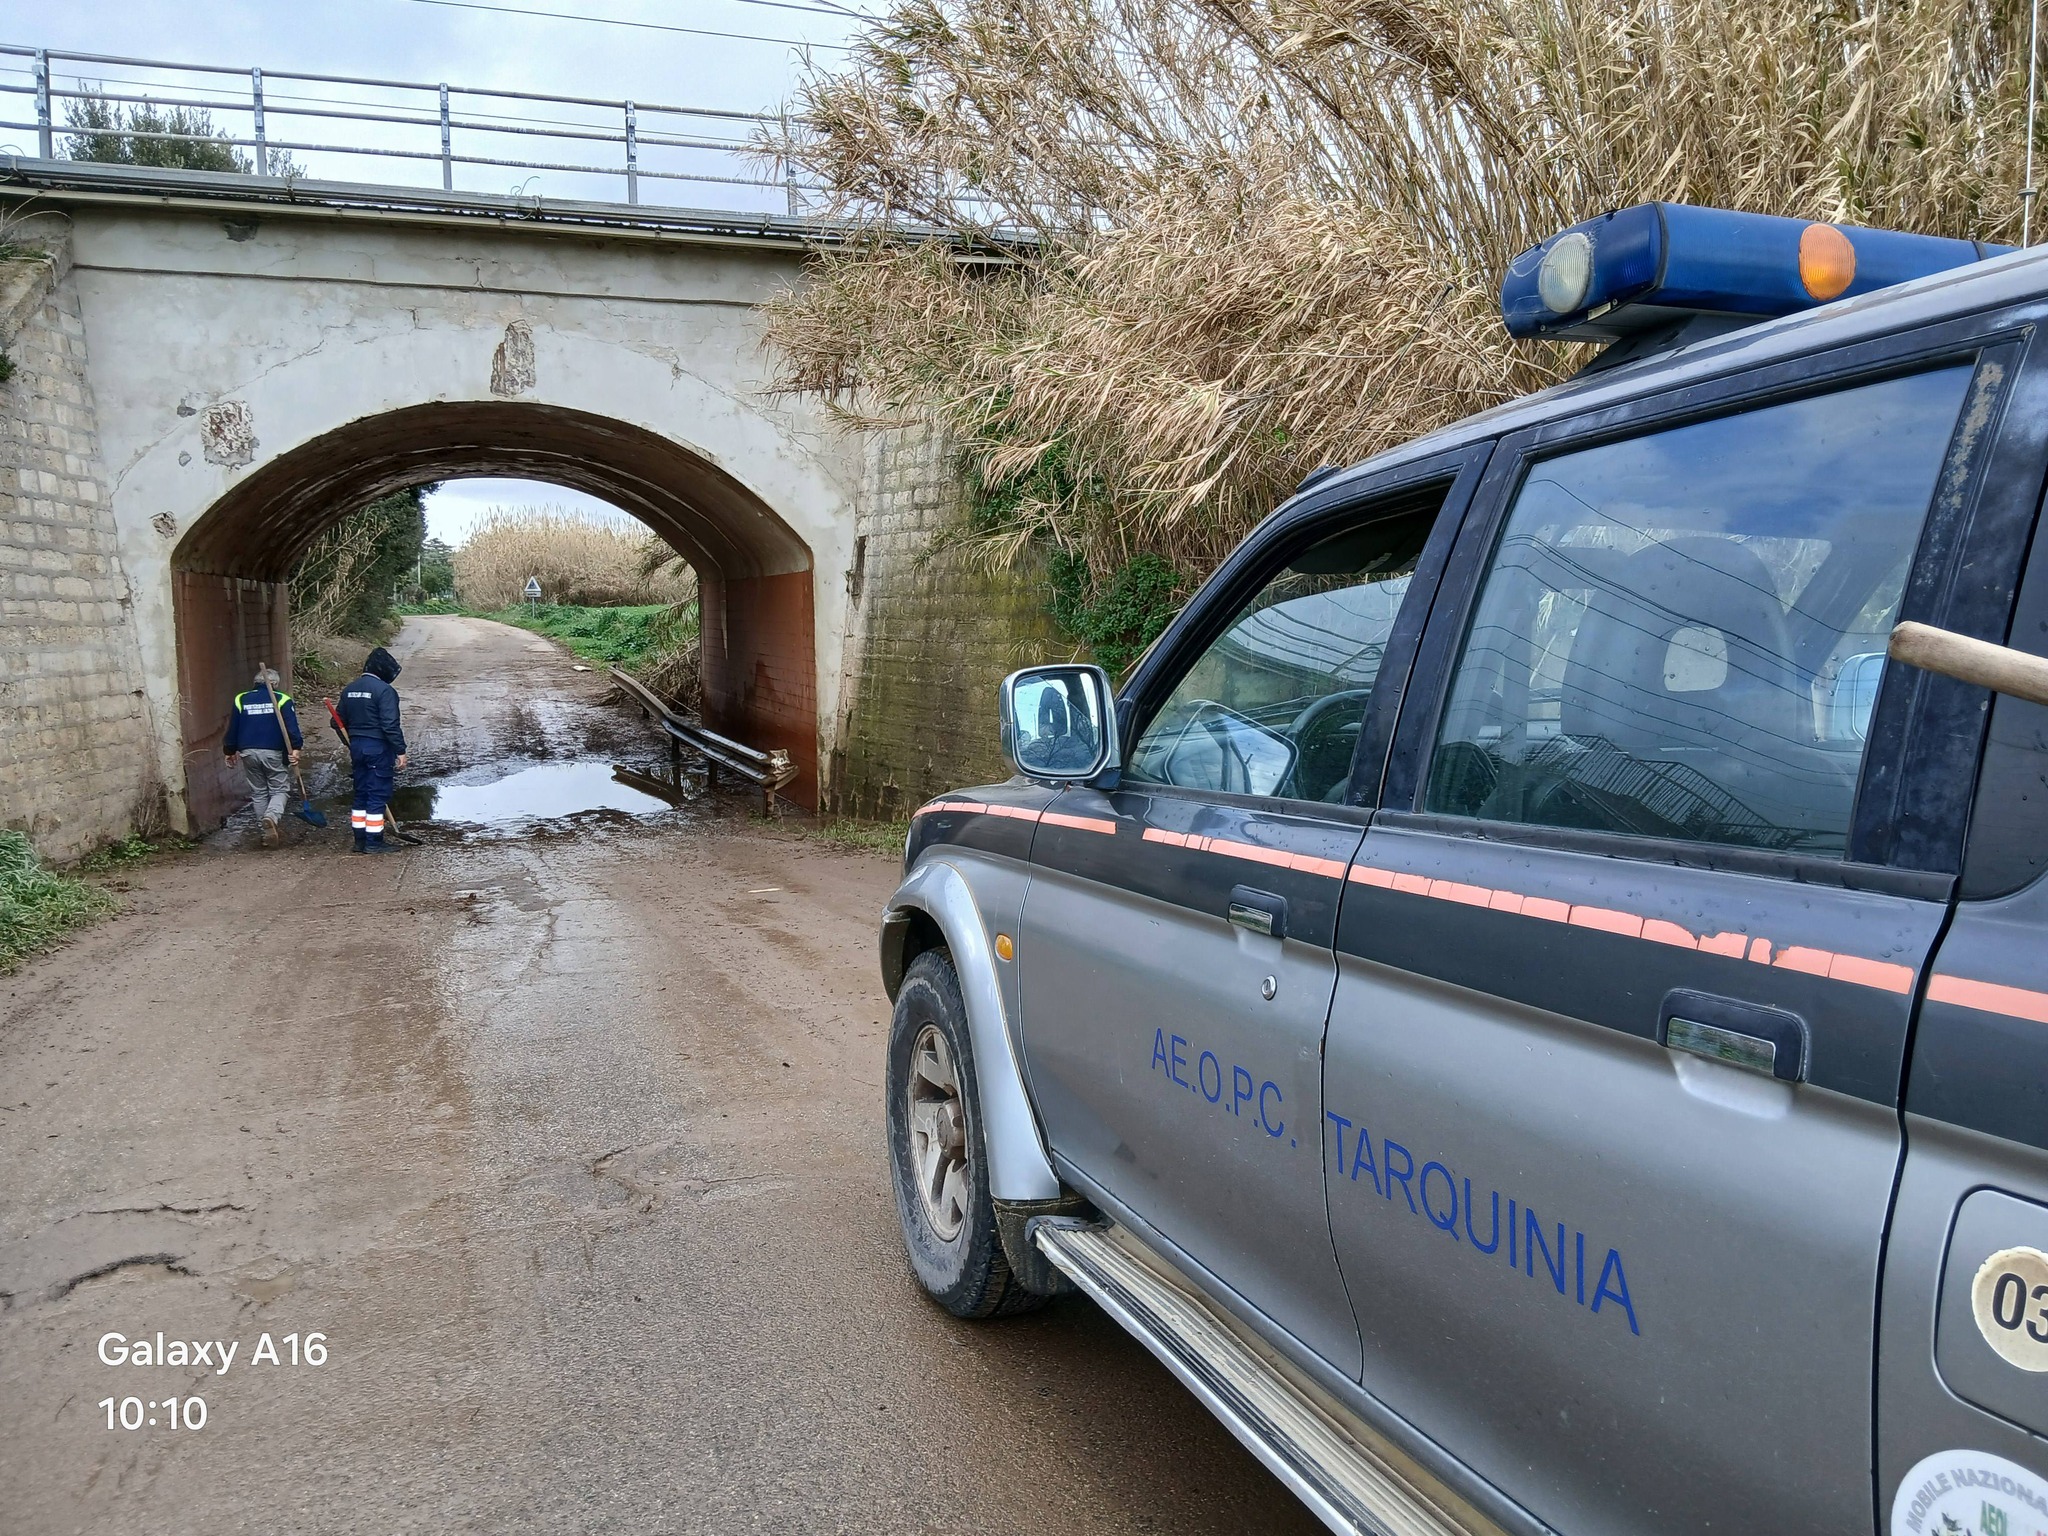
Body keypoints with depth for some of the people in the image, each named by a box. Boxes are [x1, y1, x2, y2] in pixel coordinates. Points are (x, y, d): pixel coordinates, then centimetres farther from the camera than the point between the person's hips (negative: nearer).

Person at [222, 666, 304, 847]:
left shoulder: (241, 700, 9)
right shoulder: (281, 700, -1)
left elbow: (233, 728, 12)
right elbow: (291, 727, -13)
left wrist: (230, 751, 21)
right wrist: (295, 748, -17)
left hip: (248, 752, 3)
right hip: (273, 753, -3)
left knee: (258, 792, 14)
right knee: (280, 790, 4)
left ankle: (266, 830, 14)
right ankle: (271, 817, -24)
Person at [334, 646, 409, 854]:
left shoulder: (349, 689, 10)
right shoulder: (384, 690, -14)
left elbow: (340, 721, 16)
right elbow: (390, 725, -20)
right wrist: (401, 751, -16)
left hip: (357, 747, 8)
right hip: (379, 748, -8)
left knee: (361, 794, 14)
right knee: (378, 795, -2)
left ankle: (360, 840, 18)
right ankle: (373, 842, -1)